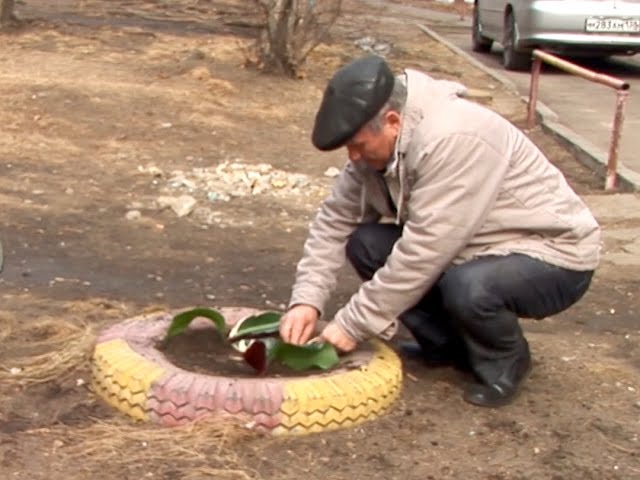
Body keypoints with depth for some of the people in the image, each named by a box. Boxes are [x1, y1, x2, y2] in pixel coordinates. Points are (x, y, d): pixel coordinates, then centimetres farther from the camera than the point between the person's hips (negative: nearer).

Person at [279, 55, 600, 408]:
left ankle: (504, 364, -4)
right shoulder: (377, 144, -5)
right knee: (364, 243, -9)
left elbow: (425, 252, -33)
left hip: (554, 256, -7)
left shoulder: (454, 139, -31)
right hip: (480, 249, 8)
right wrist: (306, 299, -15)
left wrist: (354, 324, -27)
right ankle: (447, 345, 7)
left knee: (468, 287, -38)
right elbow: (334, 220, -2)